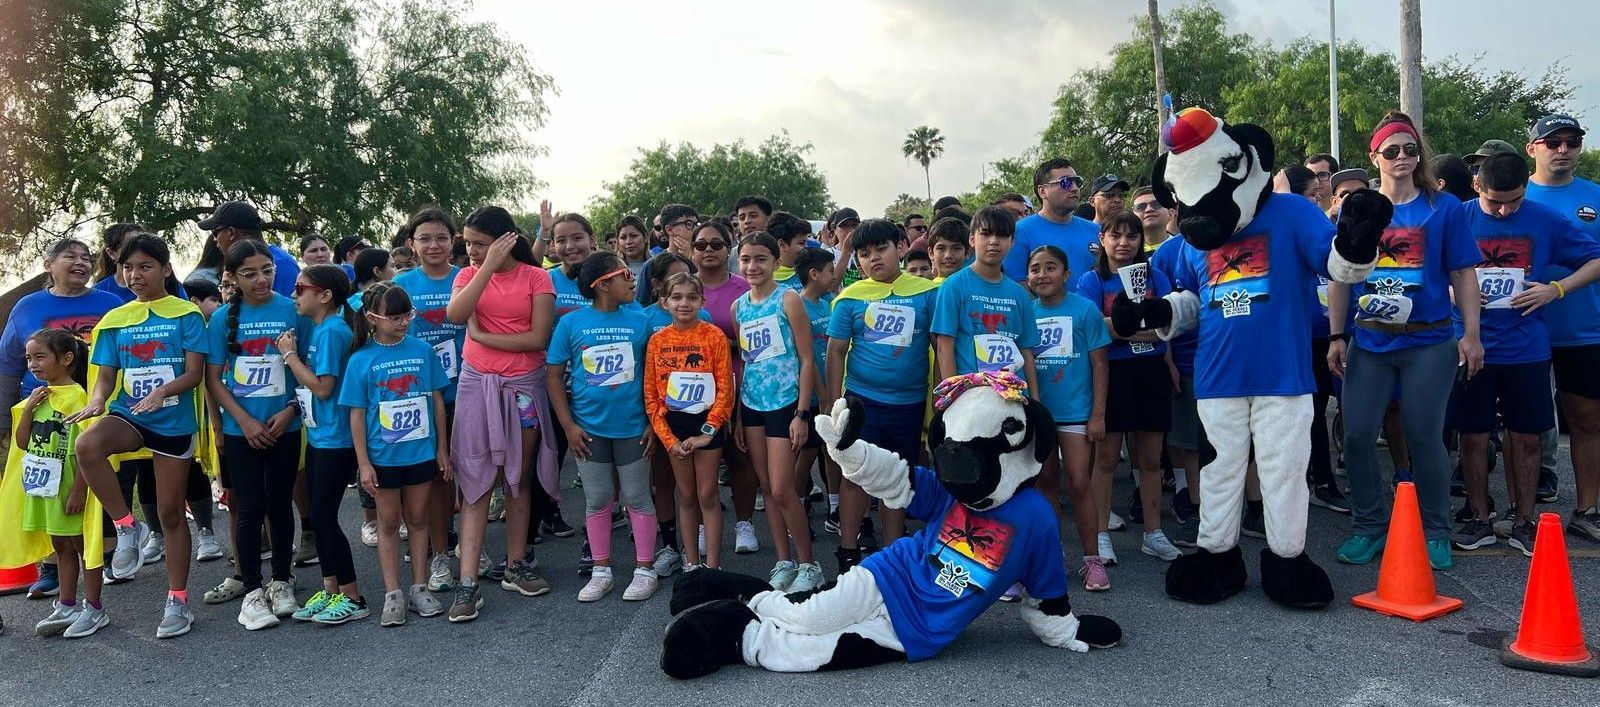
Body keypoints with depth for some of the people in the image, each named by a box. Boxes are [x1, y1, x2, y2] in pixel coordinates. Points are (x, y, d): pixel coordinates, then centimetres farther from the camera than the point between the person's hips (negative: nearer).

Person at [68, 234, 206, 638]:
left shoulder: (186, 314, -3)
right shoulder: (114, 320, 7)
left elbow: (195, 373, -10)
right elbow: (106, 375, 6)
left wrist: (162, 391, -29)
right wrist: (96, 402, -16)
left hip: (174, 422, -3)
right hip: (127, 415, 3)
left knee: (170, 512, 4)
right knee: (87, 446, -33)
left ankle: (178, 601, 17)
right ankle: (127, 527, -13)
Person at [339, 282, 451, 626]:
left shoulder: (422, 350, -3)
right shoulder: (361, 360, -7)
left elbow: (437, 401, 4)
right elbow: (357, 414, -4)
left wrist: (442, 448, 4)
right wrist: (363, 463, -6)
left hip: (422, 452, 2)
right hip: (383, 456, -1)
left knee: (418, 518, 12)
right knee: (388, 522, 9)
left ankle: (419, 588, 23)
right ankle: (393, 594, 17)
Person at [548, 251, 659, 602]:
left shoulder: (639, 321, -3)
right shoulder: (571, 323, -5)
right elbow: (553, 375, -1)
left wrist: (653, 422, -3)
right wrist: (568, 426, -5)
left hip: (632, 427, 0)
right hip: (589, 428, 0)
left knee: (637, 497, 7)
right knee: (597, 500, 10)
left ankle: (645, 570, 19)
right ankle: (601, 571, 24)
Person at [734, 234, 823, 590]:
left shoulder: (788, 299, -8)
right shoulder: (738, 306, 8)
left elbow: (807, 360, -9)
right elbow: (742, 362, 14)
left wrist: (802, 414, -13)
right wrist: (737, 416, 11)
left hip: (784, 403, -6)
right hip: (751, 404, 6)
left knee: (782, 490, -6)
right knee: (767, 488, 10)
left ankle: (808, 564, 10)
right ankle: (783, 561, 22)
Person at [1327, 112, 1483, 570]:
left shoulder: (1444, 208, 2)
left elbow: (1462, 275, 2)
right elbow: (1339, 278, 8)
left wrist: (1471, 334, -4)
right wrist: (1337, 336, 3)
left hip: (1429, 343, -2)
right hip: (1369, 343, 2)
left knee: (1424, 438, 2)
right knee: (1357, 435, 0)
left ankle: (1435, 533, 19)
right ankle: (1369, 527, 17)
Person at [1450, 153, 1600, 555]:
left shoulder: (1546, 221, 0)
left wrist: (1556, 289, -7)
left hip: (1526, 349, 1)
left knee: (1526, 436, 7)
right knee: (1473, 435, 5)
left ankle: (1524, 522, 20)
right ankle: (1479, 521, 19)